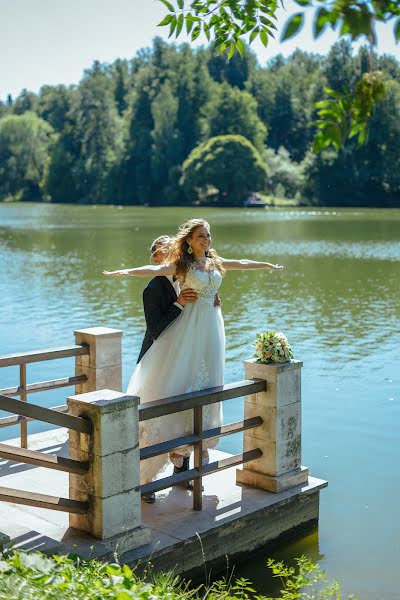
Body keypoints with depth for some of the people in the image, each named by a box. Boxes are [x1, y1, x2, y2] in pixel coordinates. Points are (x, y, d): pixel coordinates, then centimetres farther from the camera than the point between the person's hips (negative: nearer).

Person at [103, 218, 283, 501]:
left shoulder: (215, 262, 12)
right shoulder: (182, 264, -4)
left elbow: (242, 263, 28)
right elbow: (155, 269, -20)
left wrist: (267, 265, 42)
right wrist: (126, 271, -36)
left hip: (212, 326, 5)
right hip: (190, 327, -5)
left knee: (209, 383, 6)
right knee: (182, 381, -7)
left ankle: (200, 443, 16)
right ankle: (179, 444, 1)